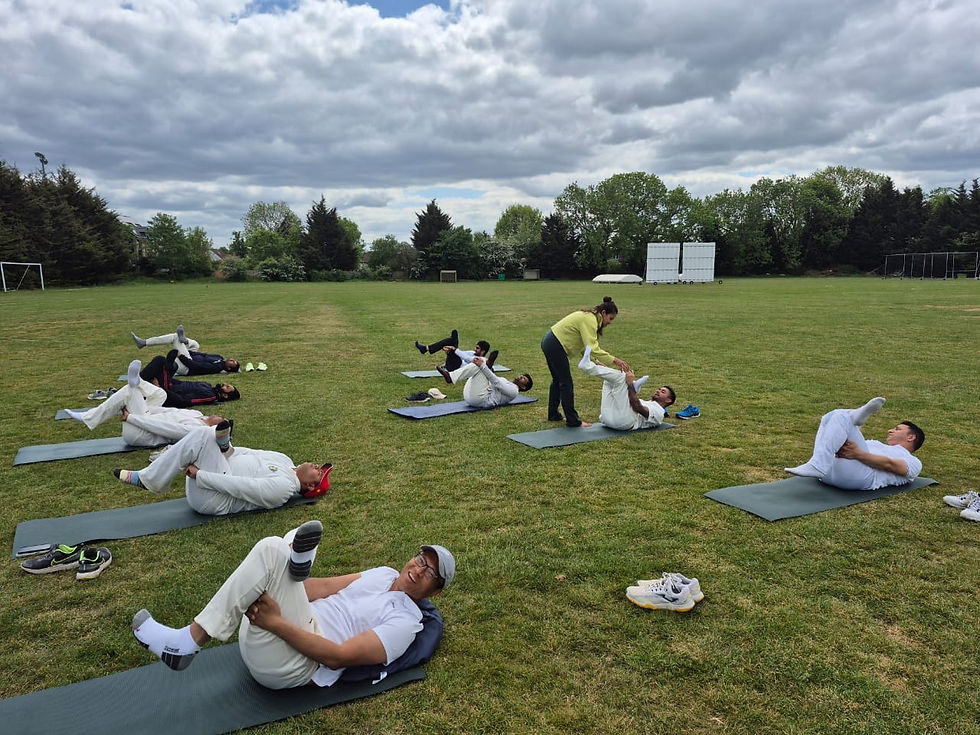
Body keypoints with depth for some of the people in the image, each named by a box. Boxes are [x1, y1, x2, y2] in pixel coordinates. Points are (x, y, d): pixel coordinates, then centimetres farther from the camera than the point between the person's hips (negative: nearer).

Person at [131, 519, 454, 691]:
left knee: (271, 550, -25)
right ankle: (297, 564, -31)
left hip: (291, 665, -8)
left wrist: (275, 622, -22)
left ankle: (189, 642, -20)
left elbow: (338, 657, -16)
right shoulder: (386, 573, 20)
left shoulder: (405, 621, -6)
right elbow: (325, 588, 13)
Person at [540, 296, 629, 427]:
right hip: (555, 346, -11)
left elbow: (590, 345, 11)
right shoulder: (589, 320, -19)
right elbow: (592, 349, -27)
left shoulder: (589, 317, 13)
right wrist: (614, 360, -28)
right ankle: (573, 420, 3)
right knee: (566, 383, -3)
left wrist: (597, 362, 0)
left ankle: (553, 414, 31)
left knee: (557, 380, 20)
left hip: (549, 343, 11)